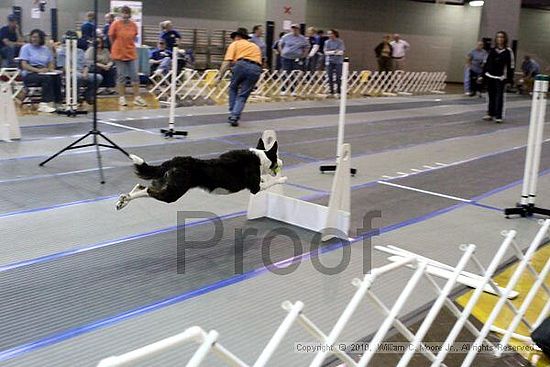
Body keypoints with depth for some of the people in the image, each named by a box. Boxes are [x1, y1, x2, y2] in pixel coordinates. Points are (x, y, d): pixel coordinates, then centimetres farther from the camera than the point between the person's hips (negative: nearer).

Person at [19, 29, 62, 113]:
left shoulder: (45, 49, 17)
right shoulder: (26, 48, 3)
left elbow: (51, 63, 17)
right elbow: (24, 65, -7)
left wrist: (50, 68, -9)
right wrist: (38, 70, -21)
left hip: (44, 73, 4)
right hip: (29, 75, -4)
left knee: (57, 77, -28)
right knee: (47, 78, -34)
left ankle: (57, 102, -30)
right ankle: (46, 103, -35)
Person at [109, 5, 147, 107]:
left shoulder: (133, 25, 1)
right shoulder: (115, 24, -8)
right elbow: (111, 38, 3)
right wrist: (120, 47, 12)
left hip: (131, 54, 3)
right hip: (119, 54, -3)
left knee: (135, 76, 2)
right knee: (121, 76, 4)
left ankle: (137, 98, 7)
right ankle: (122, 98, 13)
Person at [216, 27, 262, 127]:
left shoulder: (235, 44, 20)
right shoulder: (255, 46, 35)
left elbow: (227, 61, 6)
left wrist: (220, 76, 4)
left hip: (242, 65, -3)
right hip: (256, 69, 3)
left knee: (233, 89, 21)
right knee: (242, 96, 9)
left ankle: (232, 114, 17)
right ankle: (234, 117, -6)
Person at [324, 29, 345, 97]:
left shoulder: (340, 42, 1)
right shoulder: (327, 42, 9)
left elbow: (341, 52, -7)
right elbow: (326, 52, 1)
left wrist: (330, 52, -10)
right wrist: (335, 51, -9)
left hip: (338, 61, -3)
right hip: (329, 61, 3)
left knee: (338, 77, -6)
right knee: (330, 77, 0)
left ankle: (338, 92, 1)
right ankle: (331, 92, 6)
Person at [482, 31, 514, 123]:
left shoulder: (508, 51, -2)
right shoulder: (492, 50, 9)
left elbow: (511, 66, -2)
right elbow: (487, 63, 14)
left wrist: (510, 78, -7)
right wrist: (484, 73, 9)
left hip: (500, 78, -4)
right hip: (490, 76, 4)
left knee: (499, 96, -5)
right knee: (491, 96, 10)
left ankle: (498, 116, -3)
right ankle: (490, 114, 19)